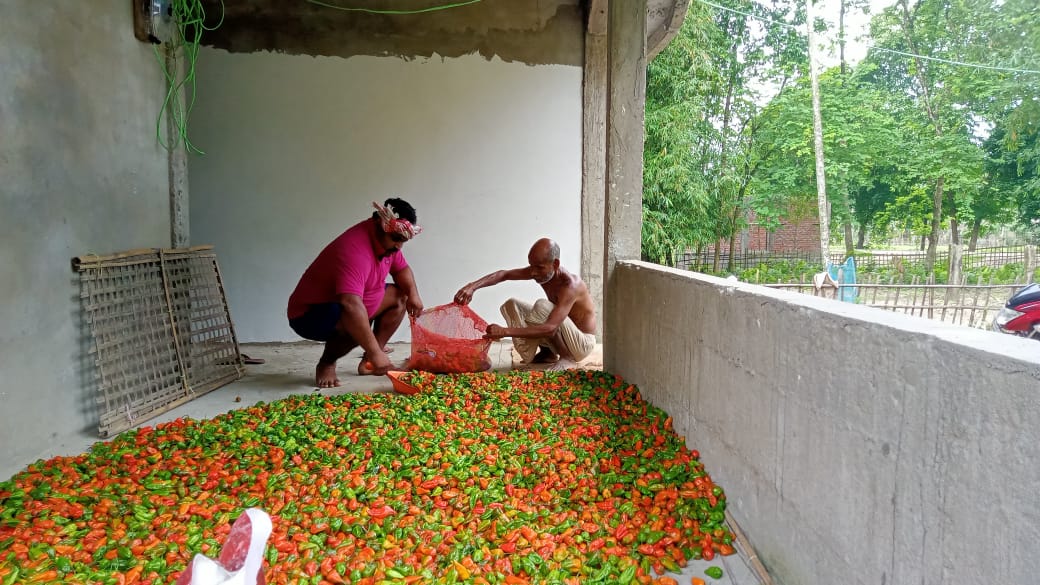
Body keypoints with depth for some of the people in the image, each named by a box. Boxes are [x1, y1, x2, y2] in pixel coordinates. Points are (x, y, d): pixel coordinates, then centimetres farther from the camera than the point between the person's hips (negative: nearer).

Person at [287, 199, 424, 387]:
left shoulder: (388, 240, -4)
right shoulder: (355, 250, -33)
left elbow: (401, 269, 13)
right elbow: (351, 306, -44)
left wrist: (413, 293, -9)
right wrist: (375, 352, -45)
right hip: (310, 315, -10)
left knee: (399, 296, 4)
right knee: (356, 320, -38)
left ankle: (368, 363, 0)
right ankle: (326, 363, -8)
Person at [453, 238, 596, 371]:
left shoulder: (570, 285, -32)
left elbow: (550, 328, -42)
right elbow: (504, 274, -3)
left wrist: (505, 331, -46)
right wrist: (473, 286, -21)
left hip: (583, 343, -8)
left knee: (542, 306, -32)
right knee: (511, 305, 0)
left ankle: (567, 358, -14)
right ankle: (548, 353, 4)